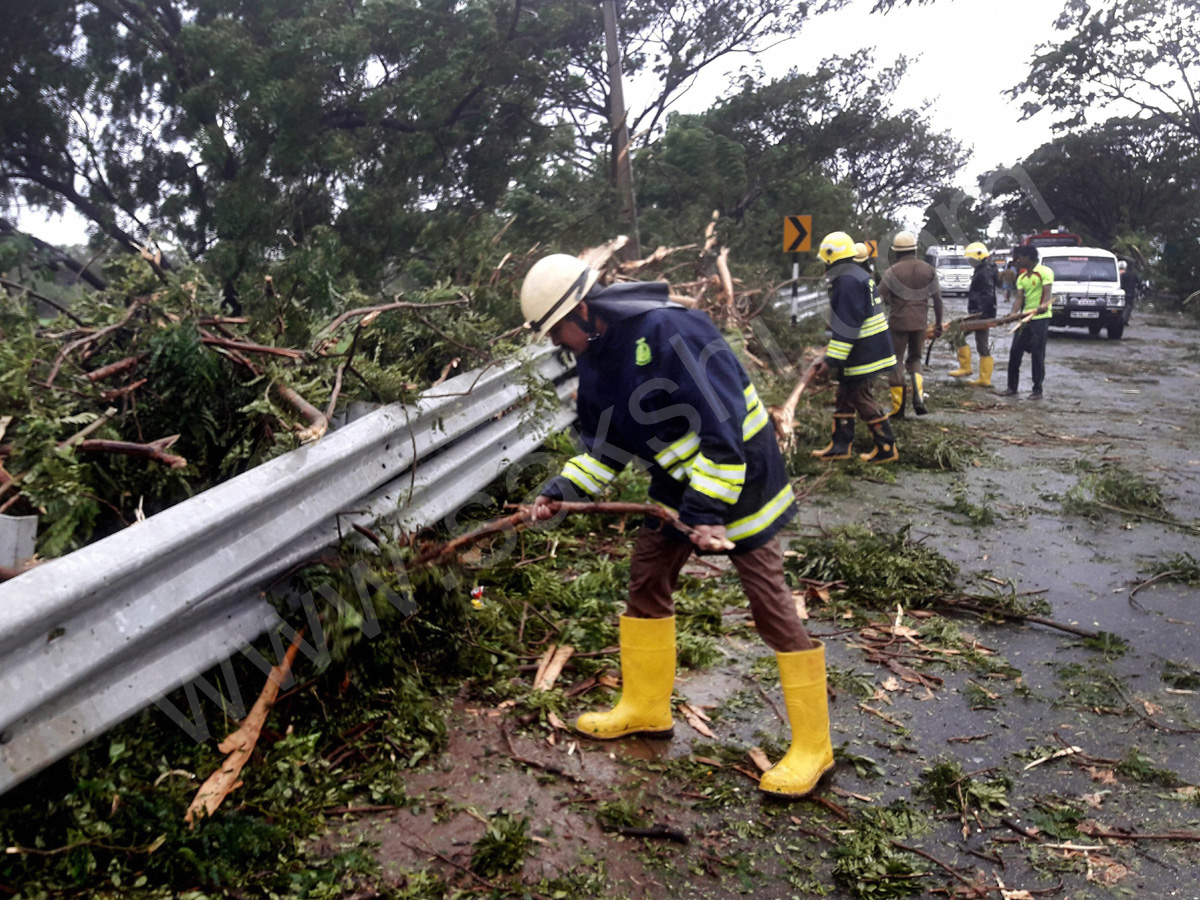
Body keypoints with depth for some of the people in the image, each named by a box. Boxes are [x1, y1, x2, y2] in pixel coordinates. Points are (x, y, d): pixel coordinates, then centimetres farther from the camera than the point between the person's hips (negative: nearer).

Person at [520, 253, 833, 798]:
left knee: (770, 606, -5)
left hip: (737, 478, -9)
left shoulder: (666, 331, -27)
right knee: (646, 584, 12)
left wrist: (706, 509, -29)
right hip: (678, 480, 9)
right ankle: (645, 711, 30)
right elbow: (606, 446, 11)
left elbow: (722, 428, -29)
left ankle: (813, 748, 7)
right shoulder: (595, 359, 2)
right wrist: (562, 489, -2)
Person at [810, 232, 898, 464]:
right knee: (845, 397, 16)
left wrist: (831, 360, -23)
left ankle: (886, 449, 5)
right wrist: (831, 353, 25)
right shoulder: (857, 276, 14)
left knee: (862, 400, -3)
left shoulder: (847, 282, -20)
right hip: (867, 351, 10)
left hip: (862, 355, -10)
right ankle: (840, 446, 23)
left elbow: (846, 326, -25)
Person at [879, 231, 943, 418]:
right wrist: (938, 323, 16)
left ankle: (898, 409, 8)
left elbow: (879, 299, -9)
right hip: (920, 323, 4)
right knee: (914, 359, 21)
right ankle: (918, 397, -1)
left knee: (896, 362, 6)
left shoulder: (892, 271, -9)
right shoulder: (928, 269, 4)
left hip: (898, 322, -4)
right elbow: (937, 299, 7)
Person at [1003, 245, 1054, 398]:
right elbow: (1019, 298, 7)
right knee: (1015, 351, 5)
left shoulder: (1044, 272, -6)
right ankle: (1012, 387, 14)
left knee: (1038, 354, -3)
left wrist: (1043, 306, -35)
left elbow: (1047, 293, -16)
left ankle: (1037, 390, 4)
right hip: (1025, 318, 7)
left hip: (1040, 318, -7)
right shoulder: (1021, 277, 16)